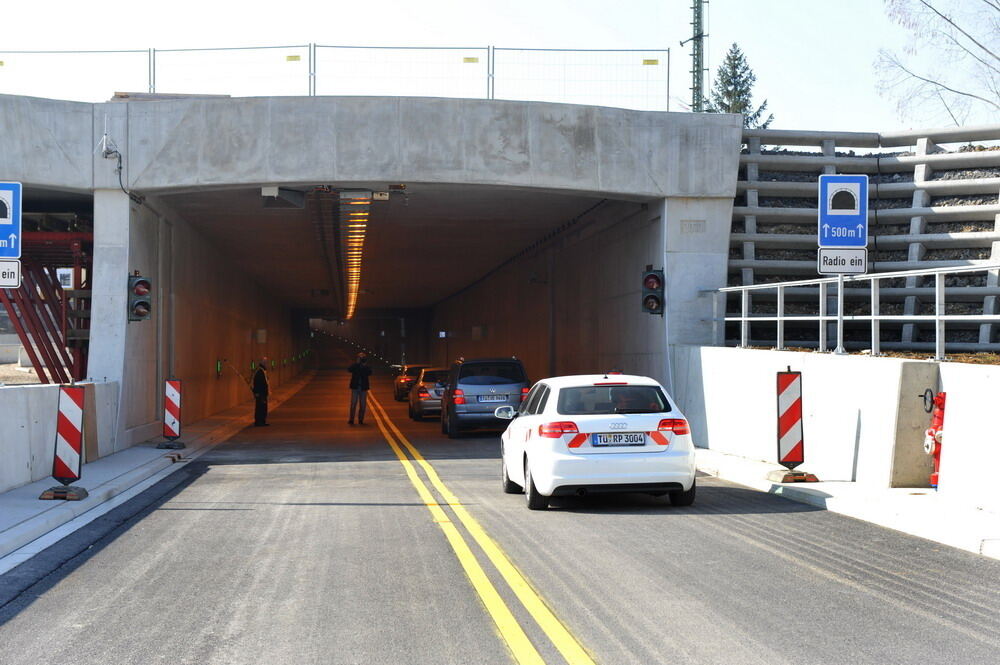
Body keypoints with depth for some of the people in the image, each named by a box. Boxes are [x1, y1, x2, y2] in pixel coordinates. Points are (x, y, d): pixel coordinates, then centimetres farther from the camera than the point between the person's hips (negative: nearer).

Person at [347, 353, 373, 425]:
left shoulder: (367, 367, 5)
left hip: (363, 388, 1)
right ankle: (351, 420, -2)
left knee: (363, 405, 1)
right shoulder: (355, 366, 5)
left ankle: (360, 420, 3)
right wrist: (357, 363, -16)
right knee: (353, 404, -1)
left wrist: (365, 366, -17)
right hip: (355, 387, -1)